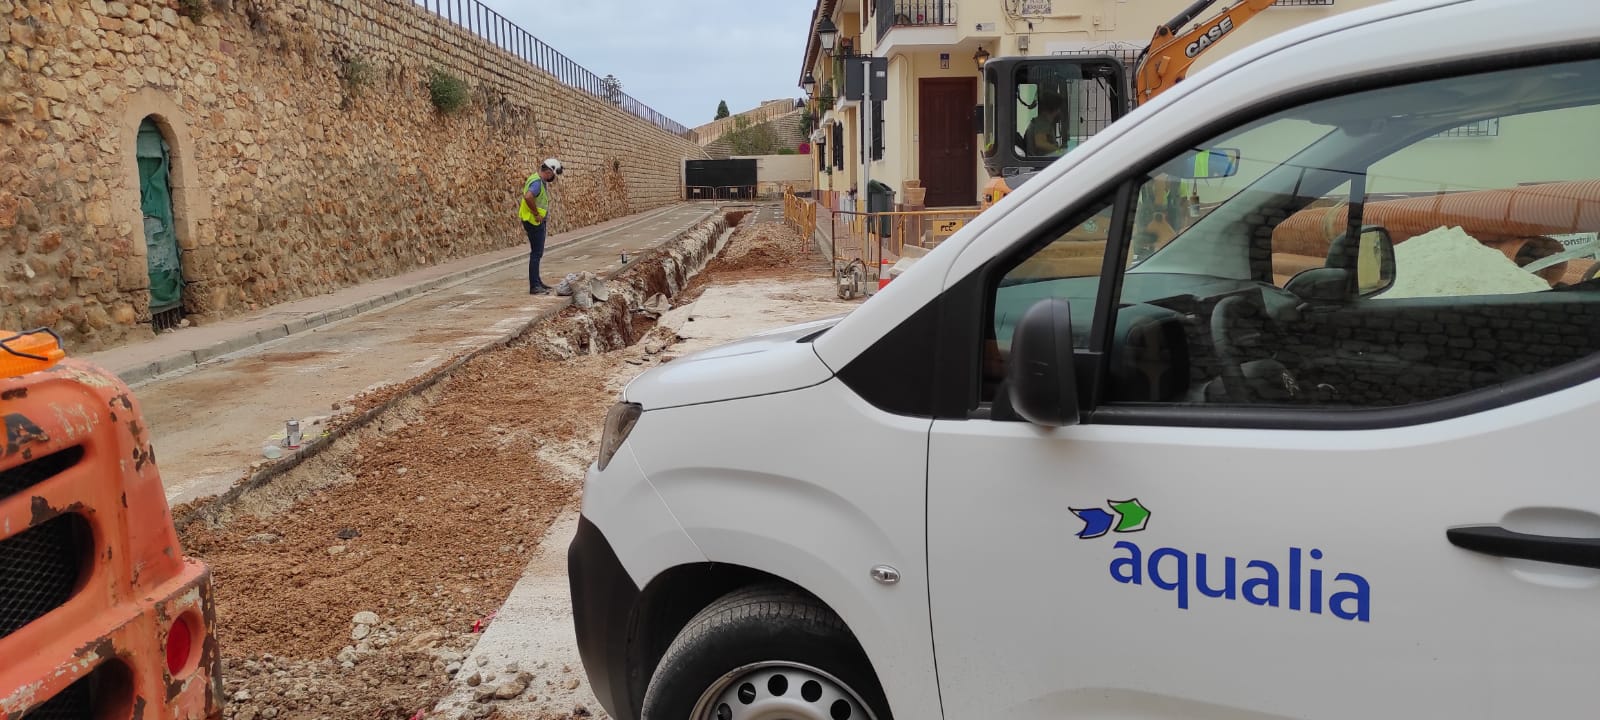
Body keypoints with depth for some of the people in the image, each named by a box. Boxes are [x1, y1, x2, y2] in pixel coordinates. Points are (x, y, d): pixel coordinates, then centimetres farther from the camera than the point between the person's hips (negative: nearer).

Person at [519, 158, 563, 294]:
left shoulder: (541, 181, 11)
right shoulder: (537, 182, -21)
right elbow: (528, 197, -39)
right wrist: (536, 214, -27)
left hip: (539, 222, 10)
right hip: (533, 221, -10)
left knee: (538, 252, 17)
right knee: (536, 253, -8)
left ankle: (537, 281, 26)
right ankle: (534, 286, -6)